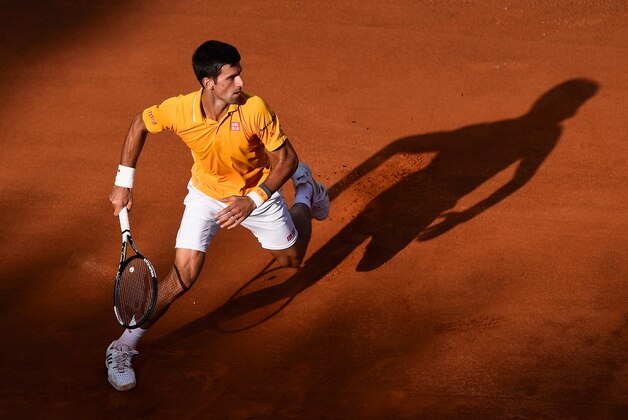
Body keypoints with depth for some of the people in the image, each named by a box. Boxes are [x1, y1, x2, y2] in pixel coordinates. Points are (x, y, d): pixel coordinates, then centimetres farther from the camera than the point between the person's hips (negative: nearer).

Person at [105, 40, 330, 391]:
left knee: (292, 258, 20)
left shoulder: (254, 109, -33)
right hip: (206, 194, -1)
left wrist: (252, 201, -36)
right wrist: (124, 182, -8)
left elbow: (286, 158, -23)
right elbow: (140, 124, -7)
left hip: (257, 193, 1)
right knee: (184, 275, -15)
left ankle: (305, 190, 46)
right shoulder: (179, 111, -29)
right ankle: (123, 348, -2)